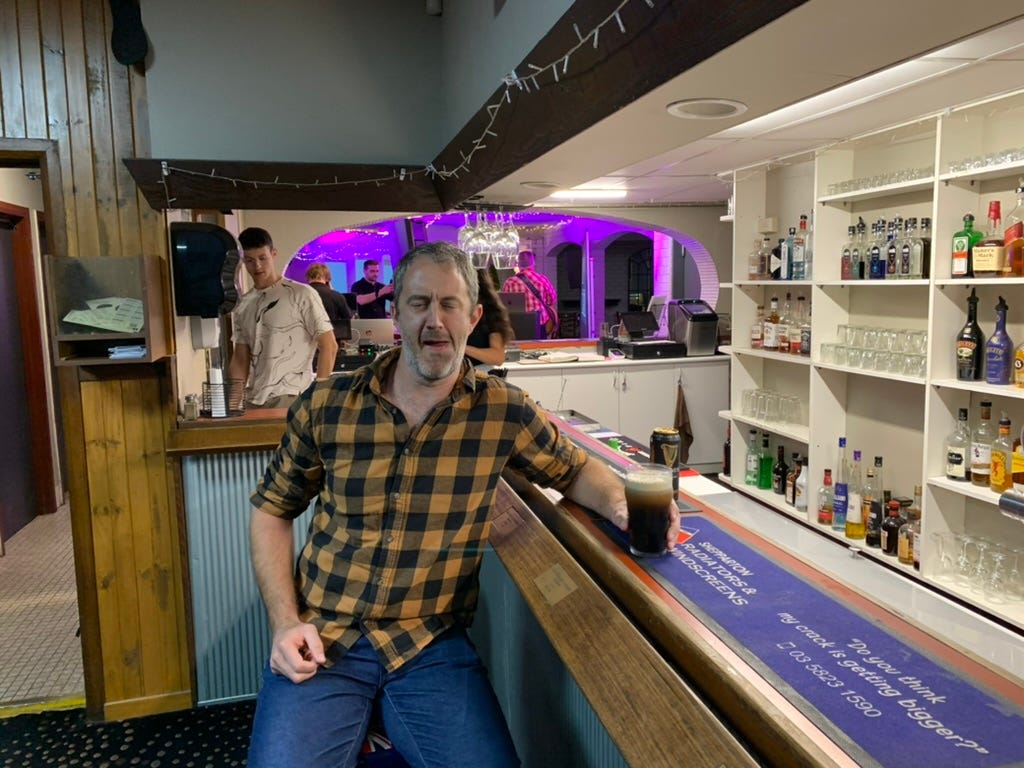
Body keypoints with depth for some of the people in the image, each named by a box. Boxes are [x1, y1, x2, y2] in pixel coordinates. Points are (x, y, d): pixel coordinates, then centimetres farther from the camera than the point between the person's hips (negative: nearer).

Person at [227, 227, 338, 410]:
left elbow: (329, 346, -5)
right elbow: (240, 360, 16)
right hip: (254, 401, 6)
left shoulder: (301, 294, -4)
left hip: (291, 397, -6)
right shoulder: (243, 307, 13)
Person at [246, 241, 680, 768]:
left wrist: (621, 506, -10)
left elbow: (574, 469, 12)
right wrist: (285, 622, -3)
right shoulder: (325, 406, -4)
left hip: (433, 647, 1)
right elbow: (270, 510, 7)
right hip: (322, 641, 0)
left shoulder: (505, 412, -5)